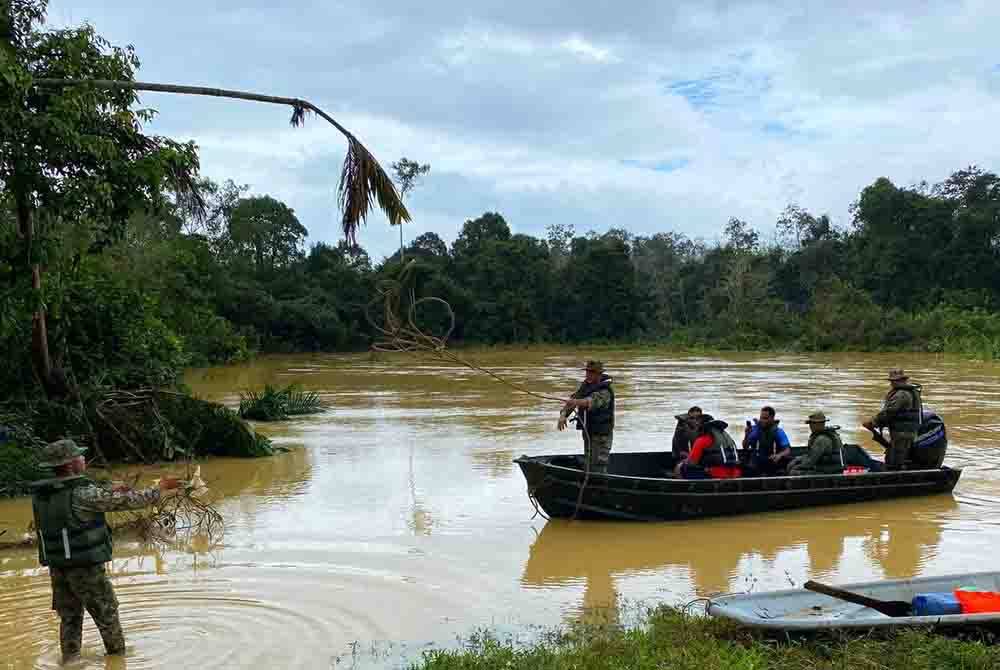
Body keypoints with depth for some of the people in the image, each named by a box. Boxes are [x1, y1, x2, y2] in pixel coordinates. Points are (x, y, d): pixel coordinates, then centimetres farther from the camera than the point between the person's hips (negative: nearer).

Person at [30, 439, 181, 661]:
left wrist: (109, 494, 18)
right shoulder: (84, 494, -21)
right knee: (107, 616, 12)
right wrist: (160, 488, 0)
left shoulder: (39, 494, 1)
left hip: (57, 567, 6)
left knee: (69, 619, 18)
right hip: (86, 568, -6)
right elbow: (129, 501, -14)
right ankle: (118, 655, 25)